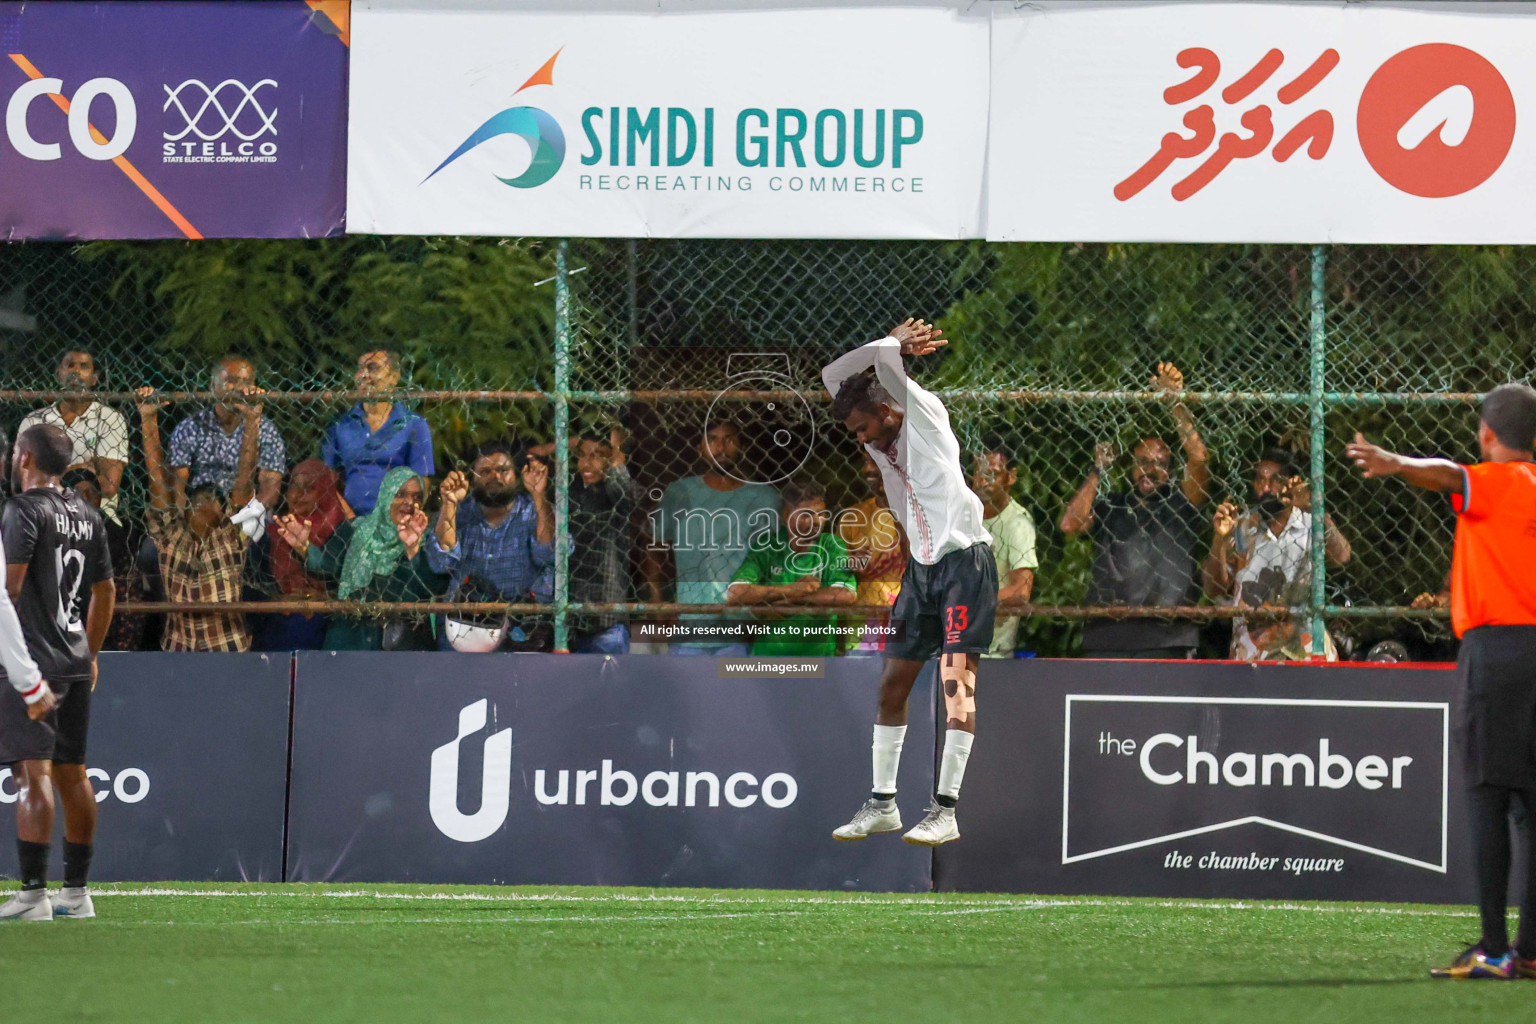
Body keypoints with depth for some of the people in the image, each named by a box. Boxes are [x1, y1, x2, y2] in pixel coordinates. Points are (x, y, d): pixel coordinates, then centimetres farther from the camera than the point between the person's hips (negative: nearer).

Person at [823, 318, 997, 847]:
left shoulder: (925, 416, -4)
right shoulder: (880, 445, 15)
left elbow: (884, 357, -14)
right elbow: (834, 375, 17)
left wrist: (895, 345, 7)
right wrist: (899, 340, 11)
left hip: (964, 559, -8)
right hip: (921, 566, 8)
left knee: (957, 681, -14)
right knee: (892, 683, 7)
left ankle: (946, 810, -19)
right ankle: (882, 803, 16)